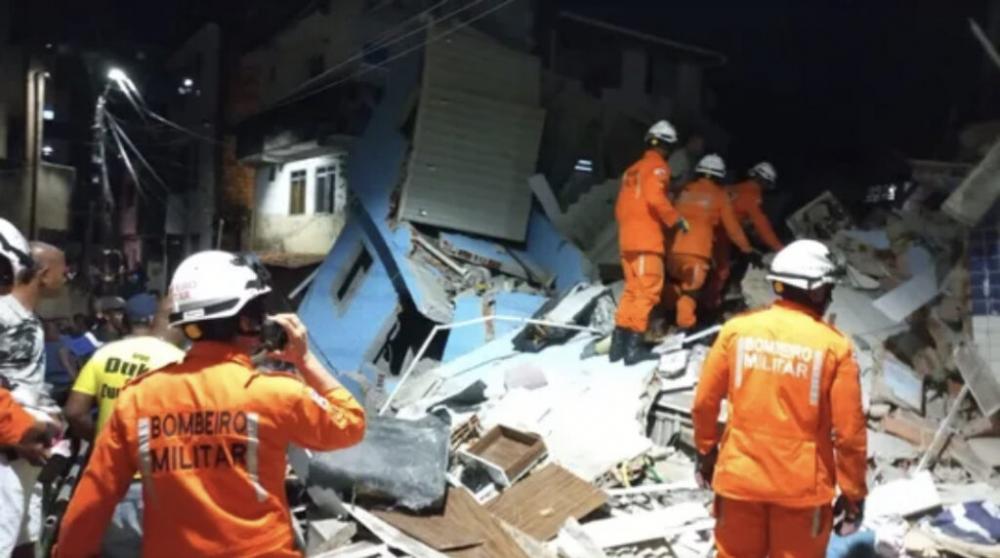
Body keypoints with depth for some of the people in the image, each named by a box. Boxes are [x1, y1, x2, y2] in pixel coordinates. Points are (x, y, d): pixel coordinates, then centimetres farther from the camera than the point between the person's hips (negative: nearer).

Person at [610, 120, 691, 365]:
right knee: (648, 290, -8)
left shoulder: (633, 169, 22)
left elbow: (621, 207, 22)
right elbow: (655, 198, -19)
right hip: (647, 239, -9)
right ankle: (634, 344, -13)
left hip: (628, 239, 9)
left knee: (633, 289, 13)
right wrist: (676, 219, -9)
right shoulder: (657, 166, -4)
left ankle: (619, 341, 10)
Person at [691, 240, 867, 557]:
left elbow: (704, 402, 0)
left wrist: (705, 449, 17)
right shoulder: (834, 346, -13)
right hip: (802, 484, -2)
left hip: (740, 474, 2)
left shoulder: (737, 329, -7)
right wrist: (854, 492, 4)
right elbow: (849, 431, -10)